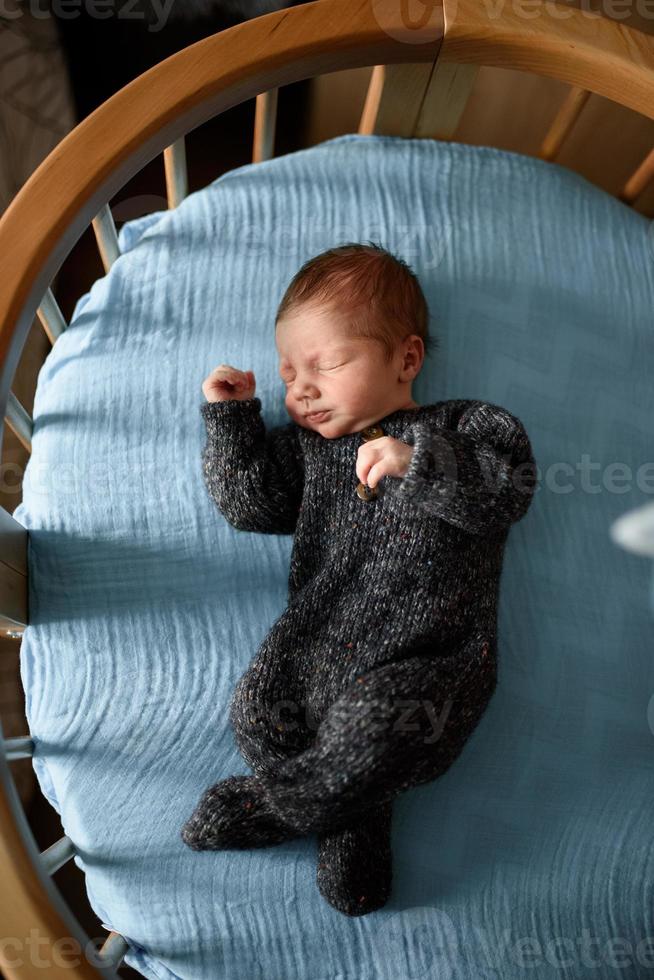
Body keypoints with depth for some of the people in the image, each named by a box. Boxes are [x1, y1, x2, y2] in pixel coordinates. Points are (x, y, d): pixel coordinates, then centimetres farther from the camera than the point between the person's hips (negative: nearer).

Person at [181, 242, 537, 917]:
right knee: (256, 714, -16)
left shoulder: (462, 427, 6)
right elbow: (250, 503, 11)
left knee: (368, 728, -27)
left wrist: (418, 462, -21)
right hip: (316, 636, 4)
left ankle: (272, 807, 3)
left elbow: (510, 489, -10)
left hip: (424, 654, -4)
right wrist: (230, 415, 5)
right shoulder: (305, 445, 19)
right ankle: (355, 822, 4)